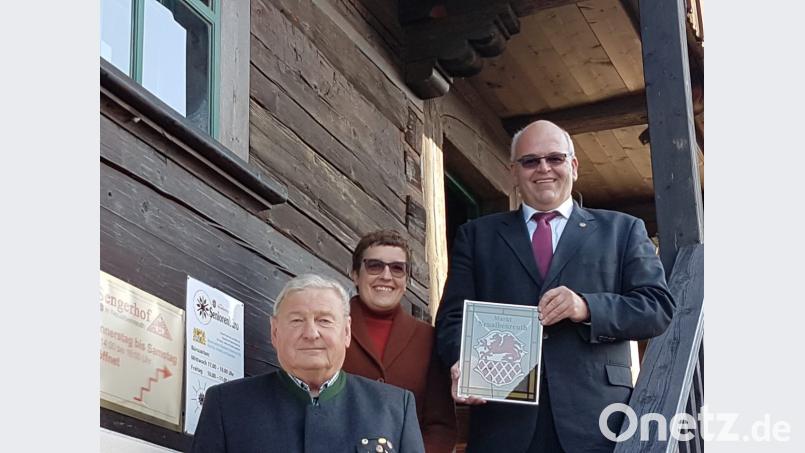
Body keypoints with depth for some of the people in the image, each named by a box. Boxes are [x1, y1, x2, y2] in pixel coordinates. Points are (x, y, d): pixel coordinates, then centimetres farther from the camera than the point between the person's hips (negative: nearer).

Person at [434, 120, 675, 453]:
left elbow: (659, 307, 5)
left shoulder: (622, 231, 15)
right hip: (504, 422, 1)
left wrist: (588, 307, -12)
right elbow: (453, 317, 9)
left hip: (595, 417, 0)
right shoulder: (477, 236, 17)